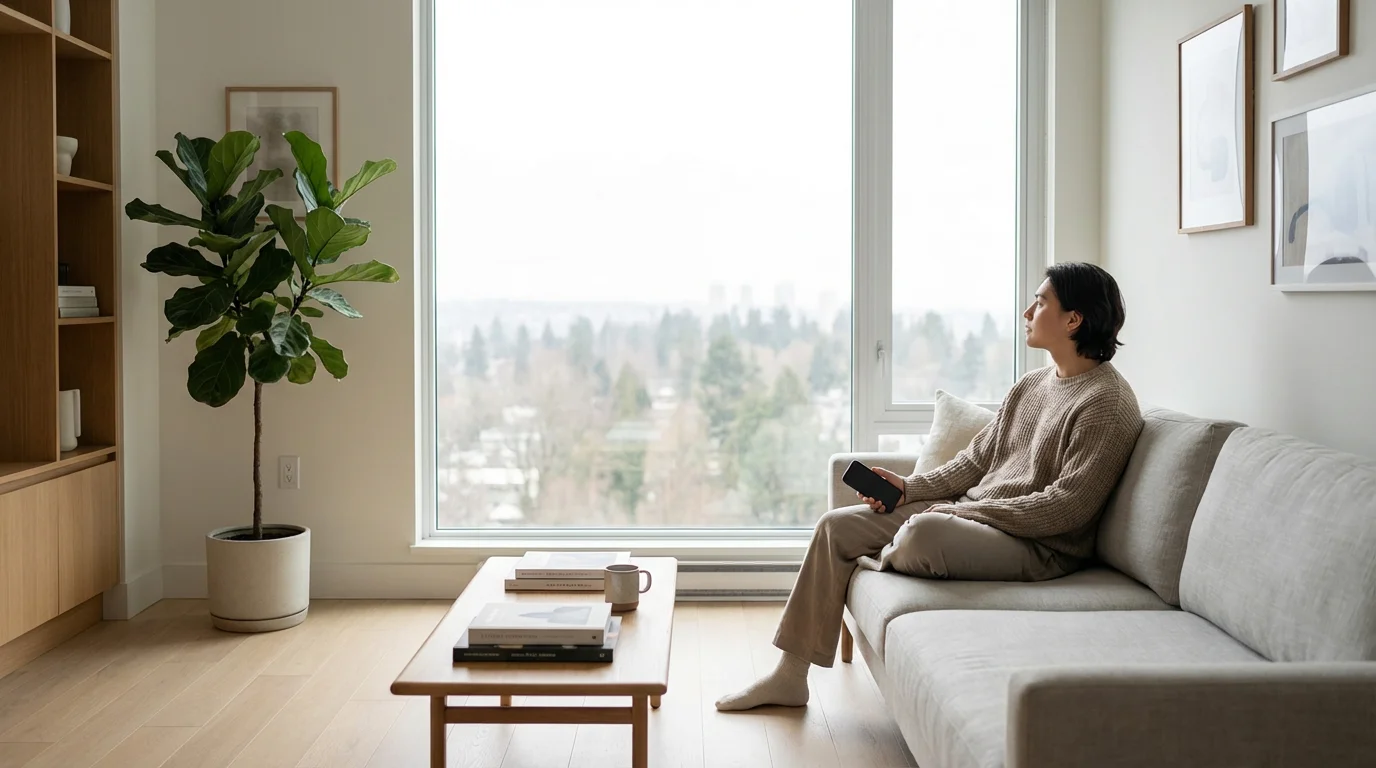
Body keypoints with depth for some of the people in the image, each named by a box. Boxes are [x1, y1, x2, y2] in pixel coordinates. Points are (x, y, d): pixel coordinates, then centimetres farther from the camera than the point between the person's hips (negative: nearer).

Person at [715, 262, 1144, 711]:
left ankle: (865, 571, 2)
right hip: (970, 515, 9)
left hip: (1038, 545, -9)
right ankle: (790, 676, 2)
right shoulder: (1031, 386, 15)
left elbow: (1067, 508, -20)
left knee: (923, 532, -37)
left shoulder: (1108, 404, -12)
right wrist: (907, 488, 3)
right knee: (837, 526, -1)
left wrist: (967, 510, -17)